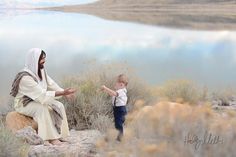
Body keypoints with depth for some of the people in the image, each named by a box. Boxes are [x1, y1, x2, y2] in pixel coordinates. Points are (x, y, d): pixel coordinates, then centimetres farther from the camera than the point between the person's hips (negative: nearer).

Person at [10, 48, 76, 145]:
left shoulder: (41, 71, -1)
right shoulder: (25, 77, -28)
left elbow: (51, 85, 1)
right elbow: (41, 94, -33)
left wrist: (64, 92, -16)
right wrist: (62, 93, -34)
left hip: (37, 100, 8)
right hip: (24, 104, -8)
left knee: (59, 106, -11)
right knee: (42, 108, -35)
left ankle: (60, 136, -12)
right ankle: (51, 138, -30)